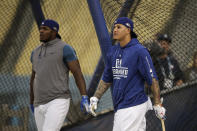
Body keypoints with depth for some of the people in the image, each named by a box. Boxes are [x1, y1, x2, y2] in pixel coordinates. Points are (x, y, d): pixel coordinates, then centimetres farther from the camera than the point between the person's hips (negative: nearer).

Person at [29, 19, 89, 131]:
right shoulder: (36, 52, 17)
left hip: (58, 102, -8)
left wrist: (84, 98, -17)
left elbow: (78, 73, -8)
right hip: (40, 106, 8)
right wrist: (32, 103, 31)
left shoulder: (64, 49, -5)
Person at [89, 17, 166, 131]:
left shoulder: (139, 51, -10)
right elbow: (107, 79, 22)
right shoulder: (113, 51, 13)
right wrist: (95, 98, 13)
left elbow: (152, 79, -11)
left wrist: (158, 105, -13)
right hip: (119, 107, 7)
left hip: (134, 107, -7)